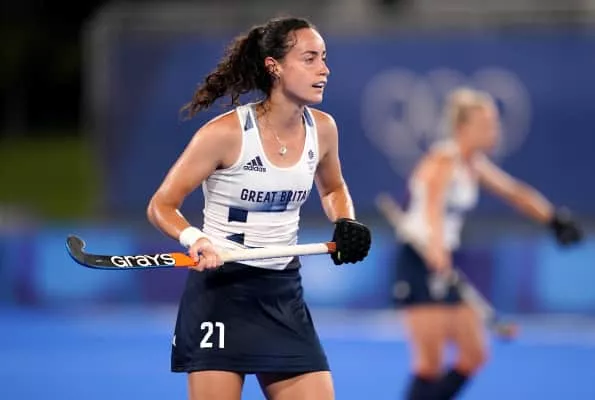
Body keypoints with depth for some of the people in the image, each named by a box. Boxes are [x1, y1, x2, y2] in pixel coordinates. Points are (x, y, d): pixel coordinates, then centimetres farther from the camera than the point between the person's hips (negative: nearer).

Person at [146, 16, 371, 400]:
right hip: (221, 289, -5)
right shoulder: (226, 133, -15)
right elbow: (162, 205, -8)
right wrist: (194, 239, -28)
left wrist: (346, 224, 2)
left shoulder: (322, 128, 1)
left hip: (284, 296, 6)